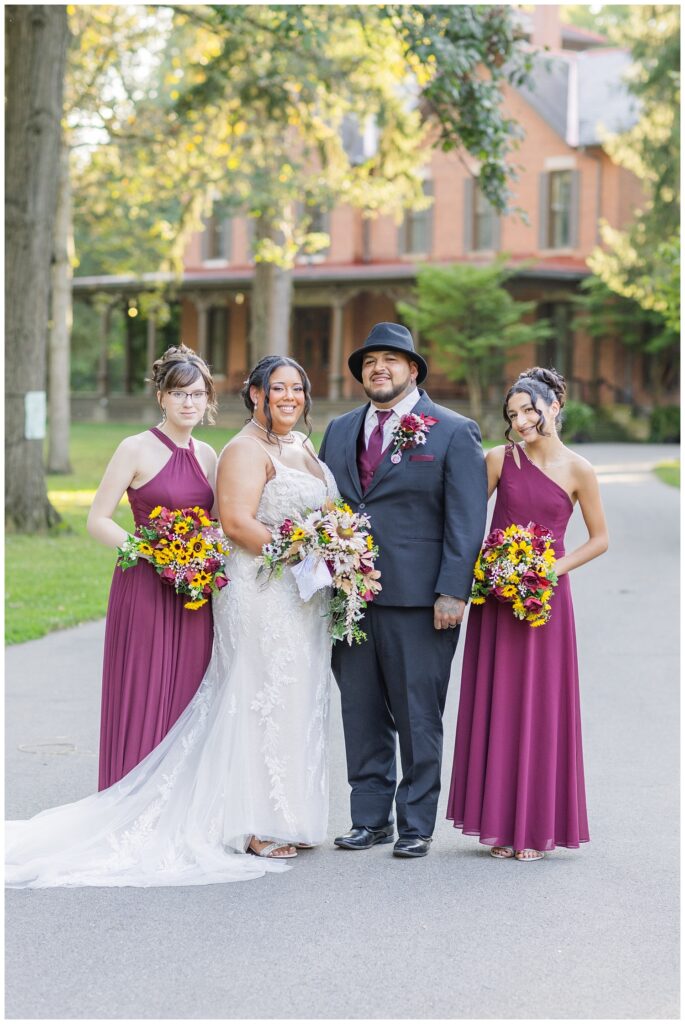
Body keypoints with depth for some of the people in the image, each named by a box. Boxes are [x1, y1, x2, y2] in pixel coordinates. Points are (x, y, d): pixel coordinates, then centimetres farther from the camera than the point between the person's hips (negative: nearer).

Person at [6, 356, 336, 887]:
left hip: (304, 600, 9)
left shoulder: (305, 447, 17)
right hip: (262, 597, -9)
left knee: (296, 701, 10)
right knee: (262, 701, -6)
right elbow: (237, 522, -20)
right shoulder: (247, 450, -10)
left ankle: (283, 818, 18)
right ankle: (253, 828, -2)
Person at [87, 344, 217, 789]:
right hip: (145, 588, -5)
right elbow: (98, 521, -7)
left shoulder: (207, 455, 12)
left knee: (186, 699, 7)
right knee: (142, 700, -3)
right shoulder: (137, 450, -5)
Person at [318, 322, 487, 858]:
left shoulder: (454, 432, -1)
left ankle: (417, 824, 10)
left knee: (417, 716, 1)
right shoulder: (340, 431, 15)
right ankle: (371, 818, 18)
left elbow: (467, 521, -5)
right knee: (361, 713, 9)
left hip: (418, 600, -5)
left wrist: (453, 593, -13)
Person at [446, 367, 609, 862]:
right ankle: (501, 822, 12)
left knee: (542, 708, 2)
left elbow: (600, 539, 4)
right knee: (496, 706, 4)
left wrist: (555, 568, -8)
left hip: (545, 598, -1)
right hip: (495, 597, 2)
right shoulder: (501, 459, 1)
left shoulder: (578, 471, -3)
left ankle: (538, 826, 11)